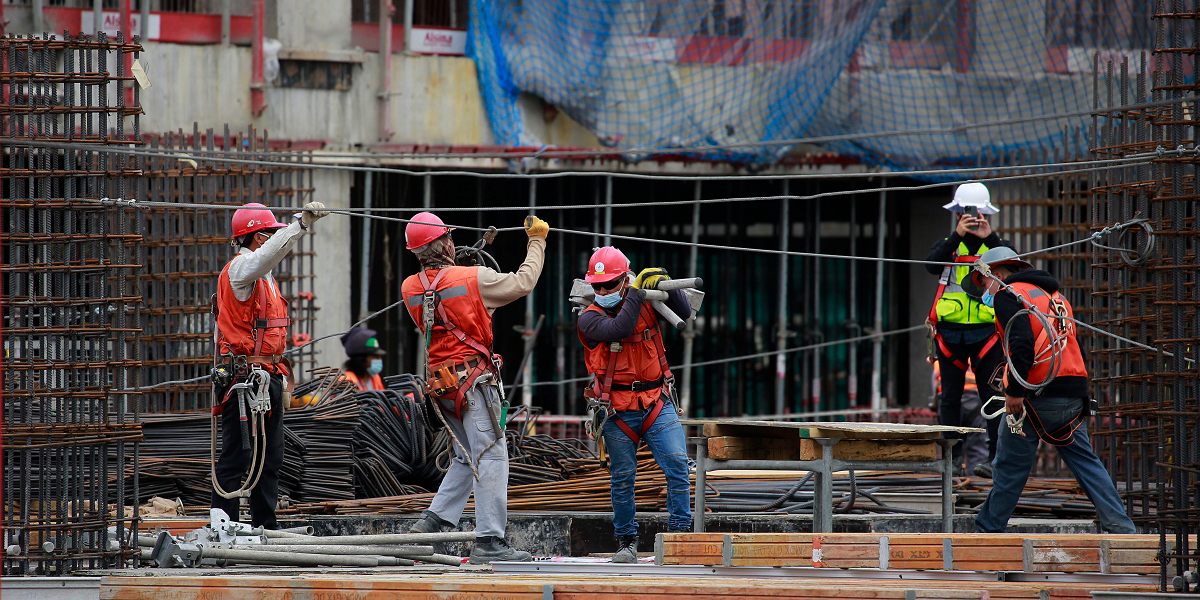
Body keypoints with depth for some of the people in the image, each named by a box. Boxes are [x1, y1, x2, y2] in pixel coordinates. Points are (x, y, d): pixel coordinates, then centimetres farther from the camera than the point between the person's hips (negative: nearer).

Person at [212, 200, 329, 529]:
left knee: (270, 457, 12)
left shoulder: (265, 278, 20)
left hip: (268, 376, 10)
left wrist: (281, 373, 22)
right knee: (237, 455, -10)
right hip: (245, 377, -10)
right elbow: (270, 253, -32)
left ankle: (265, 524, 17)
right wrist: (303, 222, -39)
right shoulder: (240, 268, -10)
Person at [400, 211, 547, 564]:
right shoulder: (473, 279, -11)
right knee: (491, 457, -7)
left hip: (439, 381, 7)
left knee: (466, 458, 19)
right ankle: (489, 541, -12)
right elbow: (523, 283, -1)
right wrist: (537, 241, 13)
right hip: (473, 377, -7)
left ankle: (433, 521, 8)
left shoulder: (410, 289, 7)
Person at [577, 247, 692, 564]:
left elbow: (684, 314, -4)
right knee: (623, 478, 5)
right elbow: (618, 330, -24)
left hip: (657, 404, 1)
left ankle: (680, 534, -7)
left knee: (677, 465, -12)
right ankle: (626, 543, 17)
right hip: (618, 412, -1)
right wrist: (636, 293, -21)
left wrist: (665, 285, -17)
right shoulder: (589, 318, -7)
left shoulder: (647, 305, 2)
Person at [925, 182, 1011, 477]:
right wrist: (957, 236, -18)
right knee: (950, 397, 4)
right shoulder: (948, 245, 9)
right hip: (950, 330, 1)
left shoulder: (995, 245, 9)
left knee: (993, 396, -7)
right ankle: (953, 457, 10)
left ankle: (995, 457, -8)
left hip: (986, 331, -1)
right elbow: (932, 264, -12)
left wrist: (990, 239, -16)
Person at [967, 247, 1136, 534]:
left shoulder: (1008, 295, 0)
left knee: (1009, 466, 2)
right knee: (1084, 460, 8)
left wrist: (1015, 390, -19)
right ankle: (1120, 527, -1)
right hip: (1074, 391, 7)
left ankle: (988, 530, 10)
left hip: (1037, 394, -7)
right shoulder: (1054, 296, 25)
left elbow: (1022, 341, -17)